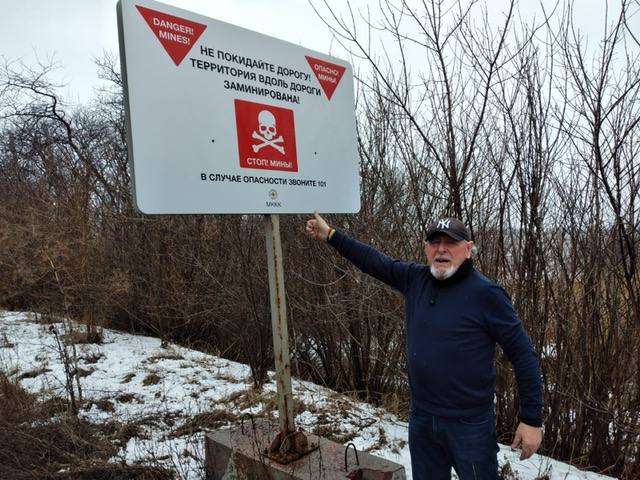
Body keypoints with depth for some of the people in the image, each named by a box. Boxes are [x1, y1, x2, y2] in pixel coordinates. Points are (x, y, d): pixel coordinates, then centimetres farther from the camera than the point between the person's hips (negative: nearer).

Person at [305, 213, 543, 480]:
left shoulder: (485, 294, -16)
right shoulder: (415, 279, -2)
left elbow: (523, 355, -12)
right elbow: (374, 261, 8)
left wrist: (532, 419, -11)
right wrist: (330, 235, 10)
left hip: (470, 425, -5)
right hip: (421, 419, 5)